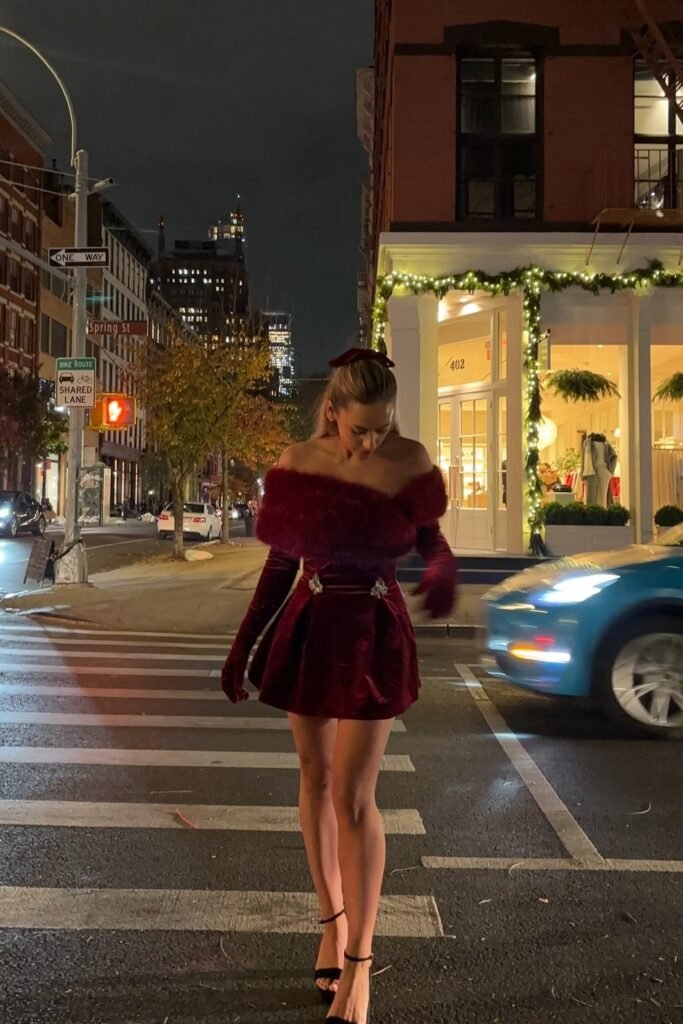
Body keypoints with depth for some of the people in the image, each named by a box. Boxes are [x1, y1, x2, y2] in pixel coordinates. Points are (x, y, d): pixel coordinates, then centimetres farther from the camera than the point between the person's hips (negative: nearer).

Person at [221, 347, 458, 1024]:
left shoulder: (410, 462, -10)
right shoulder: (298, 463, -4)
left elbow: (430, 539, 4)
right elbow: (279, 562, 4)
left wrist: (442, 570, -19)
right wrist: (242, 646, 5)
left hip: (373, 637, -3)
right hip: (308, 629, 3)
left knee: (352, 796, -4)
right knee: (315, 779, 12)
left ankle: (358, 962, 9)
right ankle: (332, 923, 30)